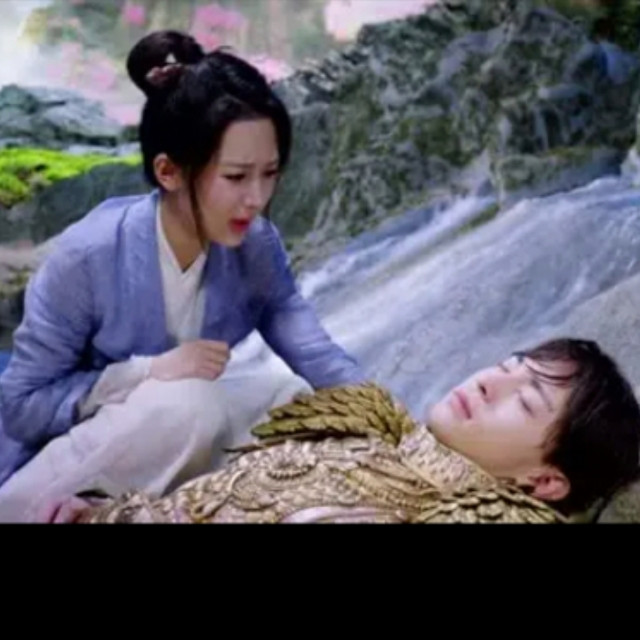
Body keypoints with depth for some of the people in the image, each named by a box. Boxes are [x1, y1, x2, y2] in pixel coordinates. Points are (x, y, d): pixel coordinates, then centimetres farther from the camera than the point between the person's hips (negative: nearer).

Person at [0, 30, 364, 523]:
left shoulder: (257, 247, -12)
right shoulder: (88, 256, -27)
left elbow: (320, 357, -16)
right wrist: (147, 372, -30)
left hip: (166, 444, 6)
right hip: (46, 479, -5)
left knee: (295, 398, -12)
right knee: (188, 405, -31)